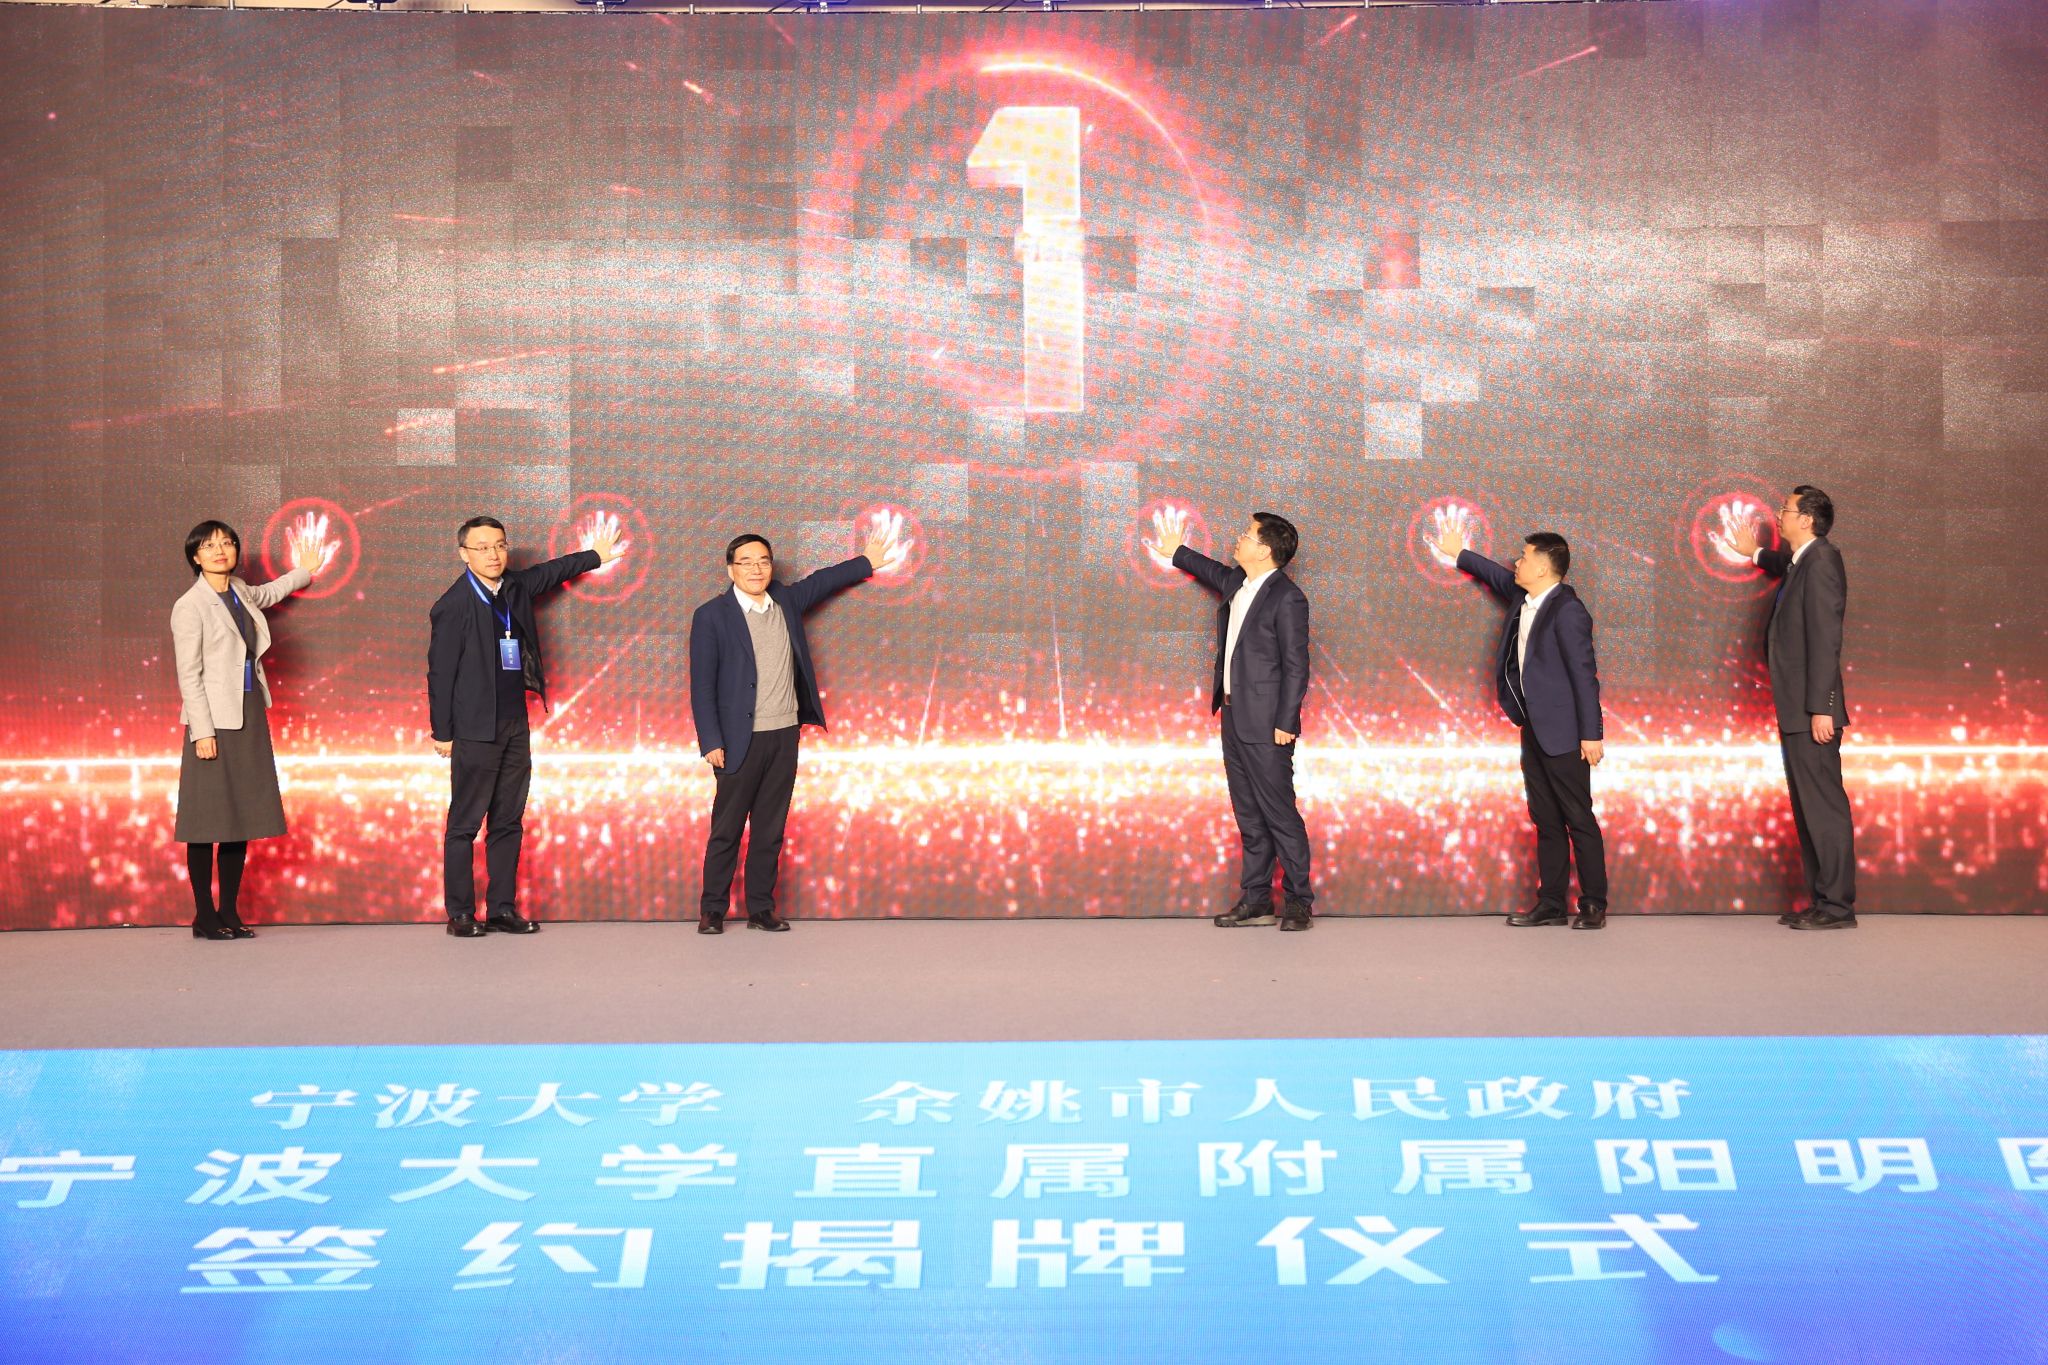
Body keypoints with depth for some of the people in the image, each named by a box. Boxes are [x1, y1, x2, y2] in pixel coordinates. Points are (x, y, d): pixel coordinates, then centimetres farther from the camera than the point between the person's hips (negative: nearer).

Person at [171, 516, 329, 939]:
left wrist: (304, 571, 38)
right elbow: (189, 675, -11)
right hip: (215, 720, -7)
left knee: (242, 816, 8)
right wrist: (203, 731, -17)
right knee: (209, 820, -3)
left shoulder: (240, 593, 13)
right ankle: (204, 917, 4)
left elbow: (269, 593, 39)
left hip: (249, 718, 7)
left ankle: (229, 913, 15)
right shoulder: (190, 606, -7)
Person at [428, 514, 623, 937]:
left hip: (515, 726, 7)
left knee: (508, 822, 9)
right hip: (475, 730, -7)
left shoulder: (515, 586, 8)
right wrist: (442, 733, -7)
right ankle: (460, 914, 7)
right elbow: (440, 673, -8)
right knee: (464, 824, 0)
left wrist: (595, 555, 39)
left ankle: (503, 910, 15)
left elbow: (551, 572, 30)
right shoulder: (454, 605, -10)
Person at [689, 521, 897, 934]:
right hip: (740, 740, -5)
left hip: (785, 736, 5)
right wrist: (711, 743, -13)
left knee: (770, 829, 9)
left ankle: (761, 908, 15)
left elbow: (822, 581, 28)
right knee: (726, 830, 1)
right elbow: (702, 686, -8)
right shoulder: (712, 616, -6)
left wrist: (867, 561, 35)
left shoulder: (786, 601, 8)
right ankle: (712, 910, 10)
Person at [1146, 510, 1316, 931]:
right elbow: (1213, 572, 35)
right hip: (1234, 718, 8)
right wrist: (1177, 553, 49)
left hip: (1265, 724, -8)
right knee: (1248, 815, 11)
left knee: (1279, 812, -3)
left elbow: (1296, 666, -14)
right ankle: (1255, 899, 17)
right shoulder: (1237, 584, 10)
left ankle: (1299, 900, 7)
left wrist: (1286, 723, -16)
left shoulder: (1287, 598, -14)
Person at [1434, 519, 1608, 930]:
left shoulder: (1567, 610, -16)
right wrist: (1459, 553, 43)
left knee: (1579, 819, -2)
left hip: (1562, 733, -9)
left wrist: (1591, 735, -17)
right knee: (1546, 821, 10)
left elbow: (1584, 675, -17)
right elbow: (1499, 577, 31)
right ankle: (1552, 904, 15)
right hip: (1534, 730, 9)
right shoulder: (1523, 598, 8)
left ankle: (1594, 905, 6)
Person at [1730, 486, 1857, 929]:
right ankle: (1821, 902, 17)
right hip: (1796, 711, 10)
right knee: (1808, 809, 12)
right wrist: (1755, 553, 59)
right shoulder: (1802, 562, 15)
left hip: (1812, 712, -10)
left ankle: (1837, 907, -3)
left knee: (1823, 806, -7)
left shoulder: (1821, 561, -13)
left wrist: (1821, 708, -24)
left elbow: (1825, 639, -20)